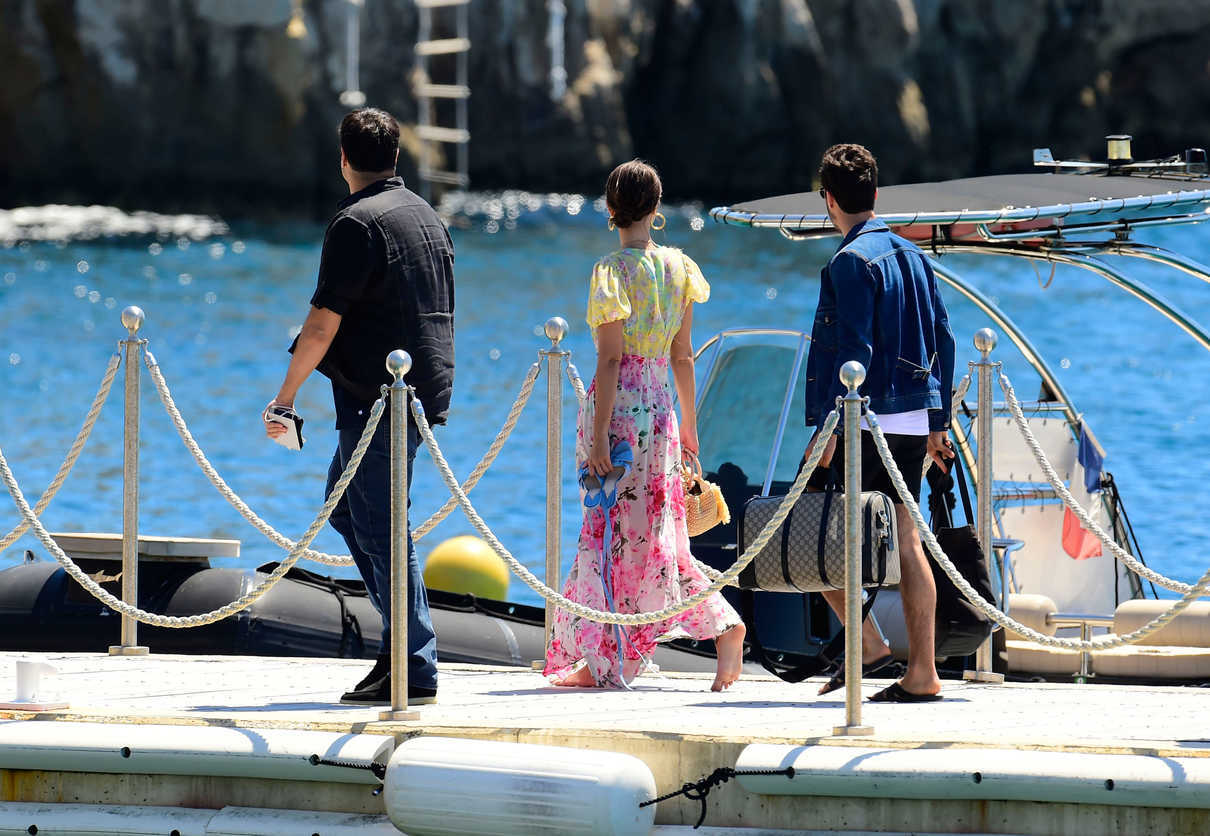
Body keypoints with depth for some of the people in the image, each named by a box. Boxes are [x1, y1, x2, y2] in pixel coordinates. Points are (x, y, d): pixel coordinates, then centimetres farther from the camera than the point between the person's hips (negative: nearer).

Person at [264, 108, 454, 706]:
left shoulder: (357, 222, -12)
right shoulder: (427, 217, 15)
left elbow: (324, 322, -15)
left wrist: (287, 392, -8)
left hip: (376, 398, -9)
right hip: (425, 388, 9)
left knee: (380, 529, -6)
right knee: (345, 505, 20)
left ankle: (416, 670, -7)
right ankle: (404, 635, 15)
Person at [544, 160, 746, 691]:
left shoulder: (613, 271, -13)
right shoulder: (678, 268, 6)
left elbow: (610, 360, -15)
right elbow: (682, 356, 11)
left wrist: (599, 437, -14)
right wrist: (688, 425, 18)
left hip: (619, 407, -6)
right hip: (660, 408, 6)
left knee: (610, 531, 0)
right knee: (655, 533, 14)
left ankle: (602, 661, 4)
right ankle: (722, 626, 6)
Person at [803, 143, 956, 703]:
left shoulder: (852, 262, -11)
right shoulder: (912, 256, 13)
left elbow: (855, 352, -18)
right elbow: (942, 341, 15)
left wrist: (829, 428, -18)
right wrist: (938, 422, 20)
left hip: (863, 423, -8)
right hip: (912, 421, 8)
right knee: (906, 540, 7)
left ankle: (867, 645, -4)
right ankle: (922, 674, 3)